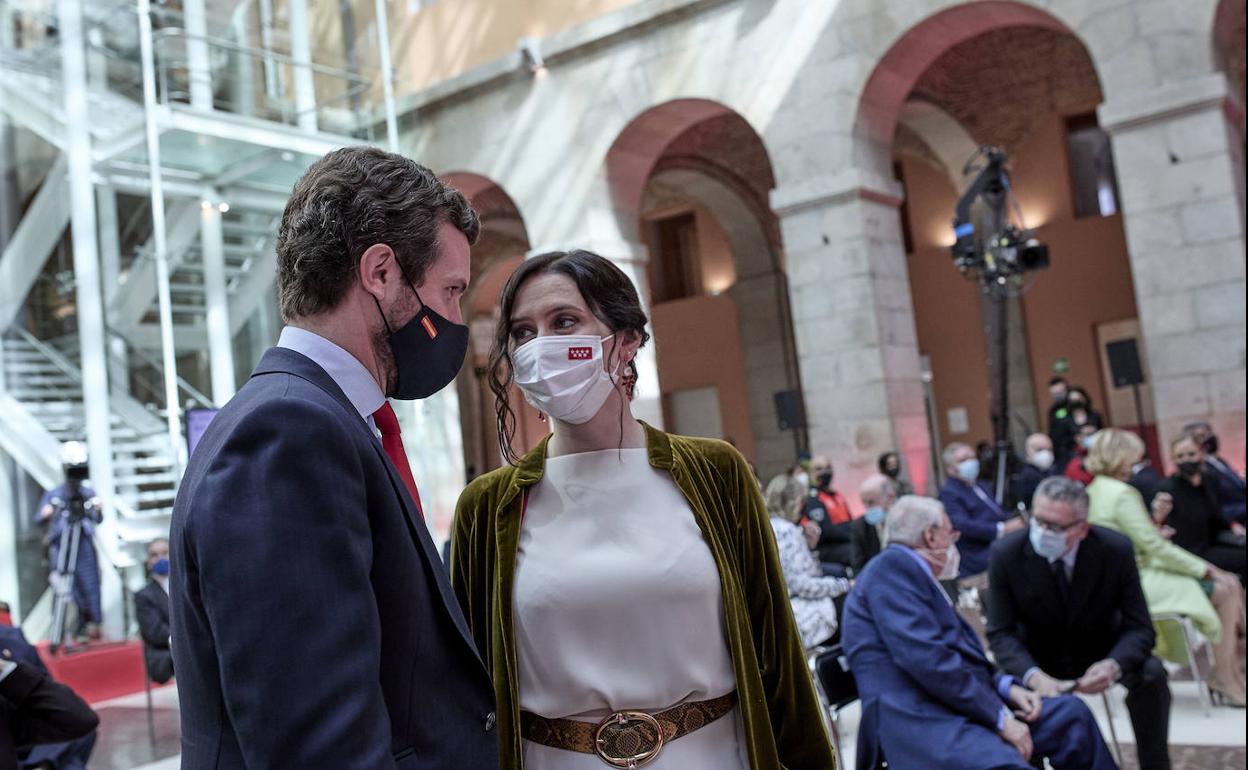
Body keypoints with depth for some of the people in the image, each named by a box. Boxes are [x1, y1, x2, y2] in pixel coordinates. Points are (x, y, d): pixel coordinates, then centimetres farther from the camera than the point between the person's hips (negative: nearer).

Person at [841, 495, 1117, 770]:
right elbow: (926, 659, -19)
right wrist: (1000, 717, -15)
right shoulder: (892, 565, -9)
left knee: (1071, 712, 6)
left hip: (957, 705, 10)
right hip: (919, 719, -10)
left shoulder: (916, 574, 23)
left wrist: (1006, 686, 3)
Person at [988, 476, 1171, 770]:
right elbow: (1001, 633, -19)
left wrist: (1113, 665, -41)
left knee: (1151, 673, -26)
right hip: (1039, 659, -1)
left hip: (1101, 655, 1)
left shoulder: (1116, 550, -21)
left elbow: (1140, 628, -18)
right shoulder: (1006, 554, -23)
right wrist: (1033, 676, -39)